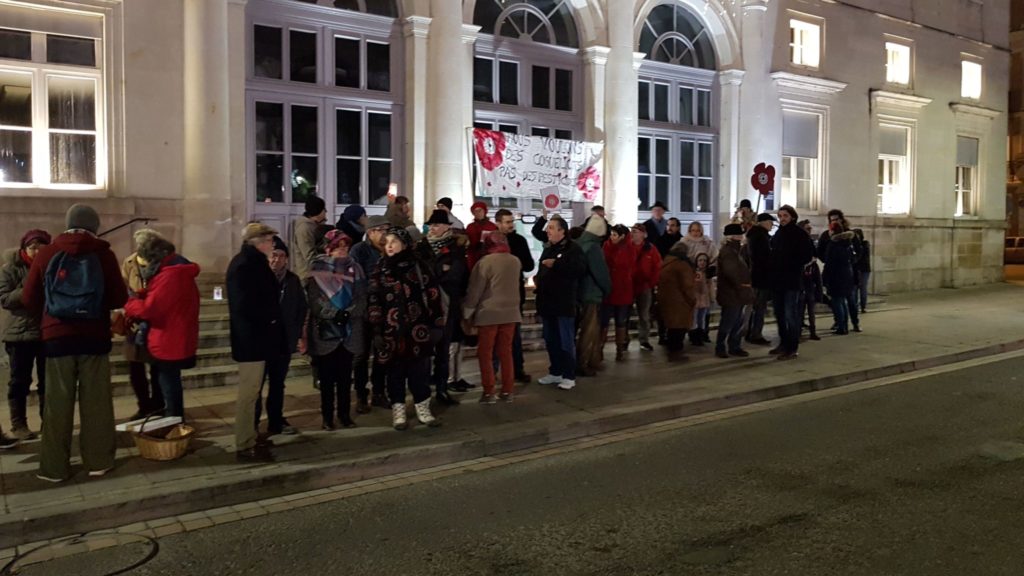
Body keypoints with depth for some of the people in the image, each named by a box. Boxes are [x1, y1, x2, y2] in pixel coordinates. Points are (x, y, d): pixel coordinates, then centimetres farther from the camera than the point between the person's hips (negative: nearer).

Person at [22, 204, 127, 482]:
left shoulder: (46, 253, 1)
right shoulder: (103, 254, -4)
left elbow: (29, 299, 4)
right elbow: (120, 298, -3)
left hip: (57, 337, 1)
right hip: (94, 337, -1)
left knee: (57, 403, 8)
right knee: (96, 400, 8)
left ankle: (55, 467, 14)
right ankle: (98, 460, 14)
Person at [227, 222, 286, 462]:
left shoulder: (251, 262, 14)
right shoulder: (245, 265, -19)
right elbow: (246, 305, -26)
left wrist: (269, 320, 5)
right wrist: (267, 320, -13)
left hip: (254, 336, 11)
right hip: (252, 338, -11)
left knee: (250, 391, 18)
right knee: (248, 392, -4)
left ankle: (249, 438, 29)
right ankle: (245, 446, 3)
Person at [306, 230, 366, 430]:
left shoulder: (354, 267, 10)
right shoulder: (317, 268, 0)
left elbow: (361, 296, 3)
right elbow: (314, 297, -8)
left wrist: (349, 313, -14)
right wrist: (334, 313, -19)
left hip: (349, 329, 3)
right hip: (325, 330, -3)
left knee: (345, 376, 9)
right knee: (327, 377, 3)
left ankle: (345, 414, 19)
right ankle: (327, 416, 13)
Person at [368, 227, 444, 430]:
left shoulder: (420, 269, 2)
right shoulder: (380, 272, 6)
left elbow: (434, 297, 1)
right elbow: (374, 303, 4)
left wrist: (437, 325, -4)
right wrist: (376, 331, -2)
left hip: (418, 330, -1)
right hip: (392, 332, 1)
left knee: (419, 371, 5)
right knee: (396, 372, 7)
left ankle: (423, 409, 18)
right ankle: (398, 412, 18)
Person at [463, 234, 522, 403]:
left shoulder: (485, 262, -11)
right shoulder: (515, 261, 4)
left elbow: (475, 290, -8)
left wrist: (467, 313, 0)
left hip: (488, 313, -4)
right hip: (510, 312, 5)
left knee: (485, 353, 5)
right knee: (506, 352, 11)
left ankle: (488, 392, 4)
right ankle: (507, 390, 13)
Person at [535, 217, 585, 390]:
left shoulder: (573, 248, -8)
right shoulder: (547, 250, 16)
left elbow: (580, 269, -23)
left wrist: (555, 264, -21)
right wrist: (538, 281, 5)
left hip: (564, 303, -8)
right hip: (547, 302, 8)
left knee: (566, 341, -3)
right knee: (550, 341, 13)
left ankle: (569, 376, 3)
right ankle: (555, 372, 24)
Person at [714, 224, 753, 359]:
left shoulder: (736, 250, 18)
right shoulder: (727, 251, -15)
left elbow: (742, 269, 25)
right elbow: (730, 271, -27)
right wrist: (741, 284, -24)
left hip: (738, 293, 10)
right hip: (731, 293, -10)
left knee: (738, 322, 13)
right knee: (727, 323, -3)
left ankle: (734, 347, 21)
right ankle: (720, 348, 6)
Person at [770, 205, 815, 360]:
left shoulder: (799, 234, -7)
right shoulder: (778, 233, 14)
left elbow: (808, 254, -11)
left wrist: (793, 265, -13)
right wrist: (774, 268, 7)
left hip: (792, 280, -7)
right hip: (777, 279, 8)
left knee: (790, 315, -7)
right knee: (779, 313, 14)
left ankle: (791, 349, -3)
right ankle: (784, 343, 26)